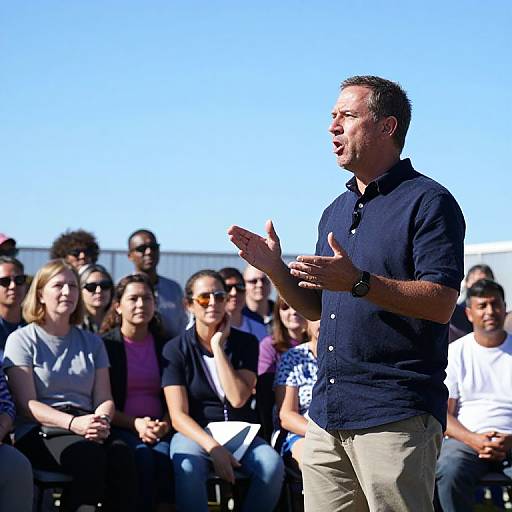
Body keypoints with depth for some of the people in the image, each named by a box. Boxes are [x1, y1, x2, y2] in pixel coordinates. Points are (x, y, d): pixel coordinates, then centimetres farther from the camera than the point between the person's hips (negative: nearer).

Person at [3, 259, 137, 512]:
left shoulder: (92, 342, 21)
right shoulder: (22, 340, 7)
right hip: (38, 434, -4)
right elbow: (27, 405, -3)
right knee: (89, 453, -36)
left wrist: (101, 420, -13)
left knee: (121, 455, -32)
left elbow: (104, 398, 13)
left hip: (87, 429, 4)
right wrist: (73, 423, -20)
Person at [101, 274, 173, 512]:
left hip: (160, 429, 2)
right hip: (119, 428, -2)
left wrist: (165, 424, -8)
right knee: (141, 456, -32)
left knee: (167, 455, -30)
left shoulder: (165, 346, 14)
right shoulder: (105, 345, 5)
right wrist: (136, 424, -13)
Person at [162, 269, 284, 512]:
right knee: (188, 468, -37)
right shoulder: (176, 349, 0)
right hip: (195, 434, -2)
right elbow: (179, 416, -7)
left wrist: (218, 345, -9)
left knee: (272, 464, -30)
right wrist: (213, 447, -23)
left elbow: (238, 398, -11)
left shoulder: (246, 343, 5)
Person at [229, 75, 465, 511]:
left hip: (395, 415, -8)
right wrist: (276, 270, 4)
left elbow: (442, 303, -17)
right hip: (327, 412, 8)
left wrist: (358, 282, -27)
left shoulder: (428, 202, -6)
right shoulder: (337, 210, 20)